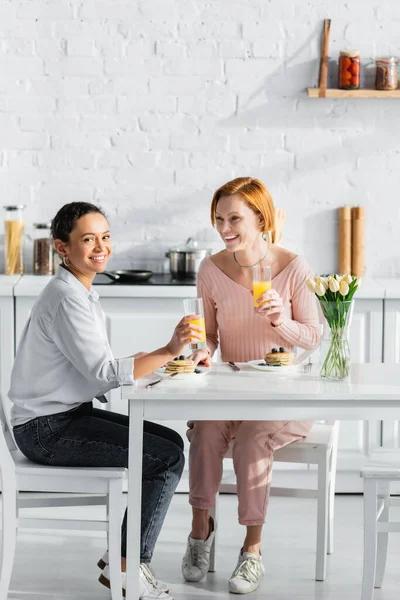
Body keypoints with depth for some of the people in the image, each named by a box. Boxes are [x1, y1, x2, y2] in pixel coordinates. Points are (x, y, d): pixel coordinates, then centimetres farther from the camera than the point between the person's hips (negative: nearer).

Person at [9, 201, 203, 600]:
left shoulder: (81, 292, 12)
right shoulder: (66, 298, -19)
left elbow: (96, 371, 10)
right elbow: (104, 373, -26)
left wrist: (150, 359, -2)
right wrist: (168, 351, -32)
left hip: (69, 414, 10)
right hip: (47, 429, -10)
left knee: (171, 442, 11)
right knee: (167, 458, -12)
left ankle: (124, 555, 14)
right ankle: (128, 567, 0)